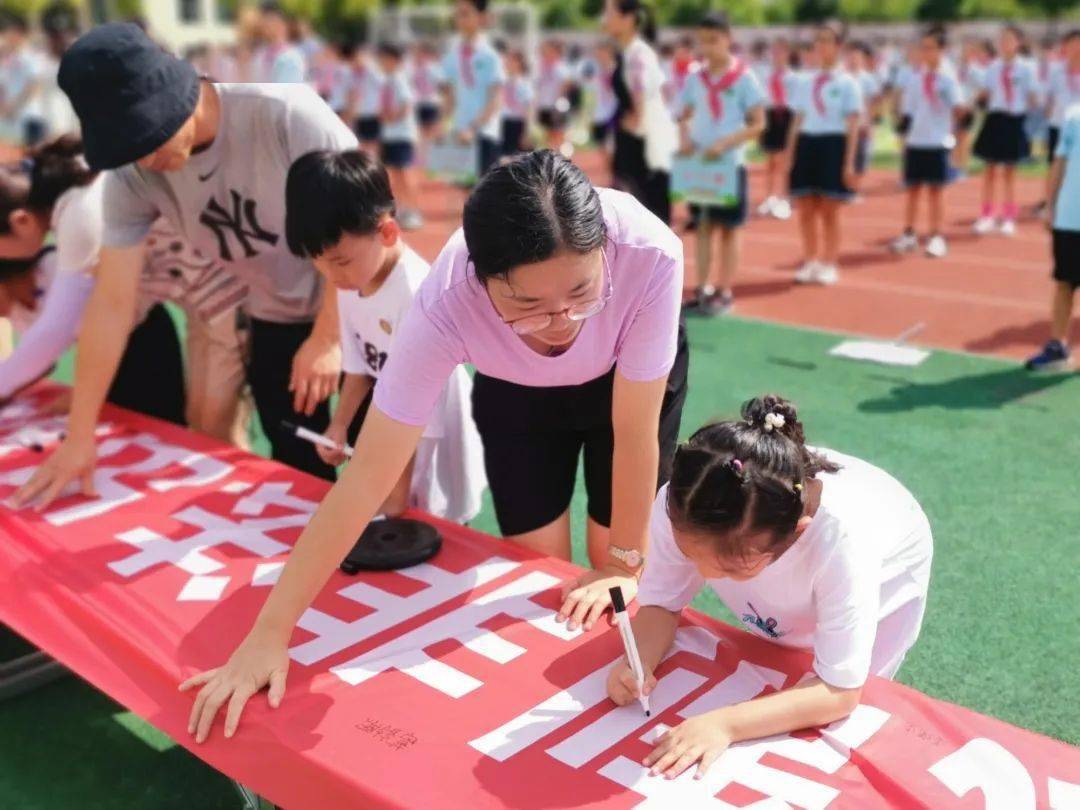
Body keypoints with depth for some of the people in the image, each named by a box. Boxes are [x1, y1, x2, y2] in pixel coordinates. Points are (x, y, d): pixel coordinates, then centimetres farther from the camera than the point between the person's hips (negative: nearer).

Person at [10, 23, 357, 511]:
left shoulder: (284, 113, -29)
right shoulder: (131, 177, -15)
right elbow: (112, 300, -11)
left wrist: (328, 336, -18)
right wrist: (79, 435, -10)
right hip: (276, 323, 4)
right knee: (299, 469, 11)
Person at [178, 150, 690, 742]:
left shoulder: (649, 254, -43)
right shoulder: (448, 303, -41)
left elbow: (634, 431, -30)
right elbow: (367, 475, -36)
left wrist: (624, 564, -18)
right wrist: (270, 633, -34)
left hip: (631, 376, 0)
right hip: (515, 389, 1)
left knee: (612, 582, 2)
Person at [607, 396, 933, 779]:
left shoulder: (841, 538, -47)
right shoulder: (680, 507, -38)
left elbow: (840, 692, -38)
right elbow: (661, 604, -20)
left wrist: (726, 724, -51)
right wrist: (638, 663, -40)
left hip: (881, 579, -3)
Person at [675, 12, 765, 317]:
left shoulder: (744, 78, -8)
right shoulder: (695, 78, 5)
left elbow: (758, 124, -9)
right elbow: (685, 116, 14)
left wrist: (725, 143, -21)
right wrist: (685, 137, -7)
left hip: (730, 163, -4)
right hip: (699, 163, 4)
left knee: (728, 228, 4)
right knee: (703, 225, 7)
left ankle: (725, 291, 11)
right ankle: (703, 288, 13)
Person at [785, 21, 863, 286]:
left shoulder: (847, 83, 0)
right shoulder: (805, 81, 12)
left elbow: (853, 125, -4)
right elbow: (798, 120, 13)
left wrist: (849, 163, -10)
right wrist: (789, 154, 7)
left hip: (833, 145, -4)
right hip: (806, 144, 4)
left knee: (829, 212, 1)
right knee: (806, 211, 5)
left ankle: (829, 264, 12)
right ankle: (810, 262, 18)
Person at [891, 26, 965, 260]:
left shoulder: (948, 79, -2)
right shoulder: (915, 81, 8)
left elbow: (958, 109, -9)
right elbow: (907, 113, 10)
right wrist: (904, 137, 2)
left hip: (939, 143, -3)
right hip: (915, 142, 3)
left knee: (936, 189, 1)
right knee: (913, 188, 8)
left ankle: (937, 237, 7)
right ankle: (908, 234, 16)